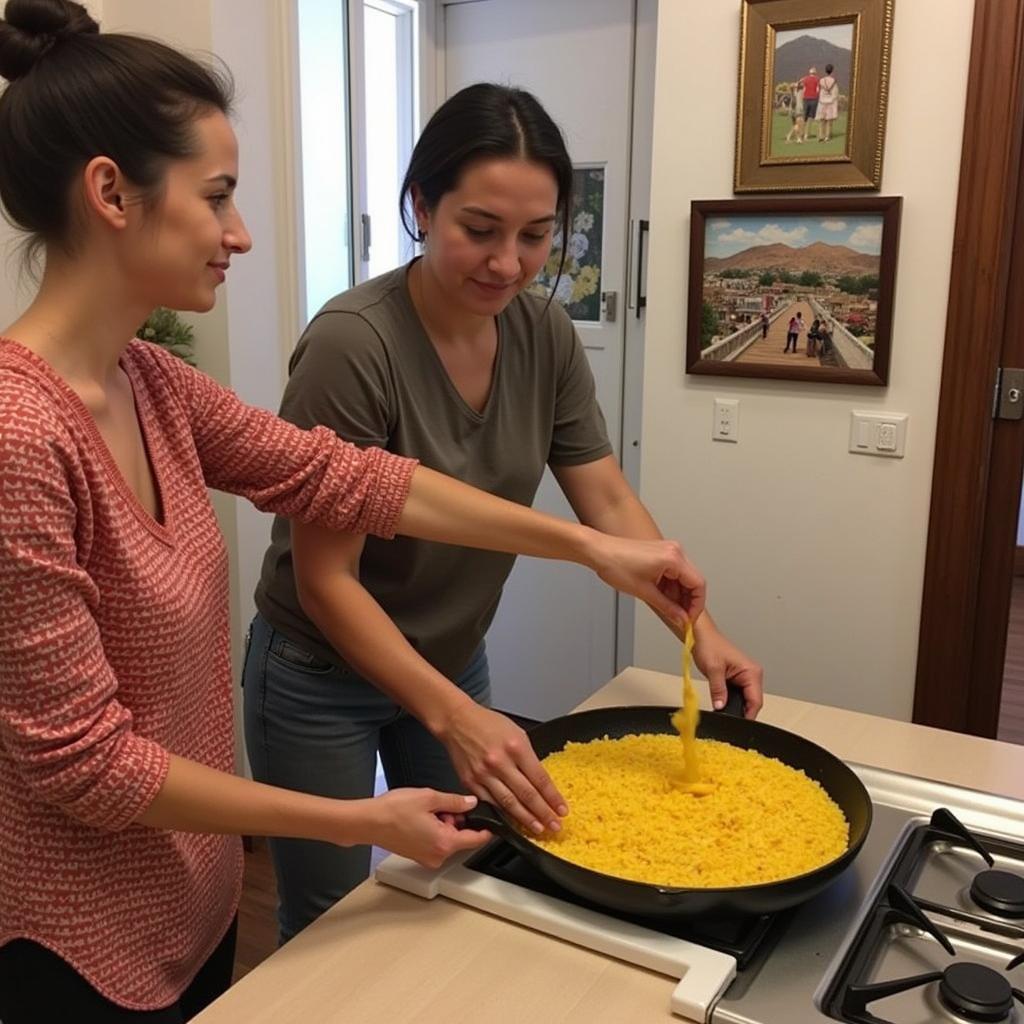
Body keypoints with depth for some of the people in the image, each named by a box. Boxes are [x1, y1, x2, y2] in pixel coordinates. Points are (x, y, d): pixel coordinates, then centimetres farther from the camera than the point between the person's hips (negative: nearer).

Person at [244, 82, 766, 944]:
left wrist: (700, 629, -14)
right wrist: (454, 717, -34)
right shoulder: (354, 343, -27)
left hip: (453, 663, 5)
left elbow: (608, 503, -4)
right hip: (322, 678, -5)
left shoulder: (547, 335, -10)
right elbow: (325, 580, -25)